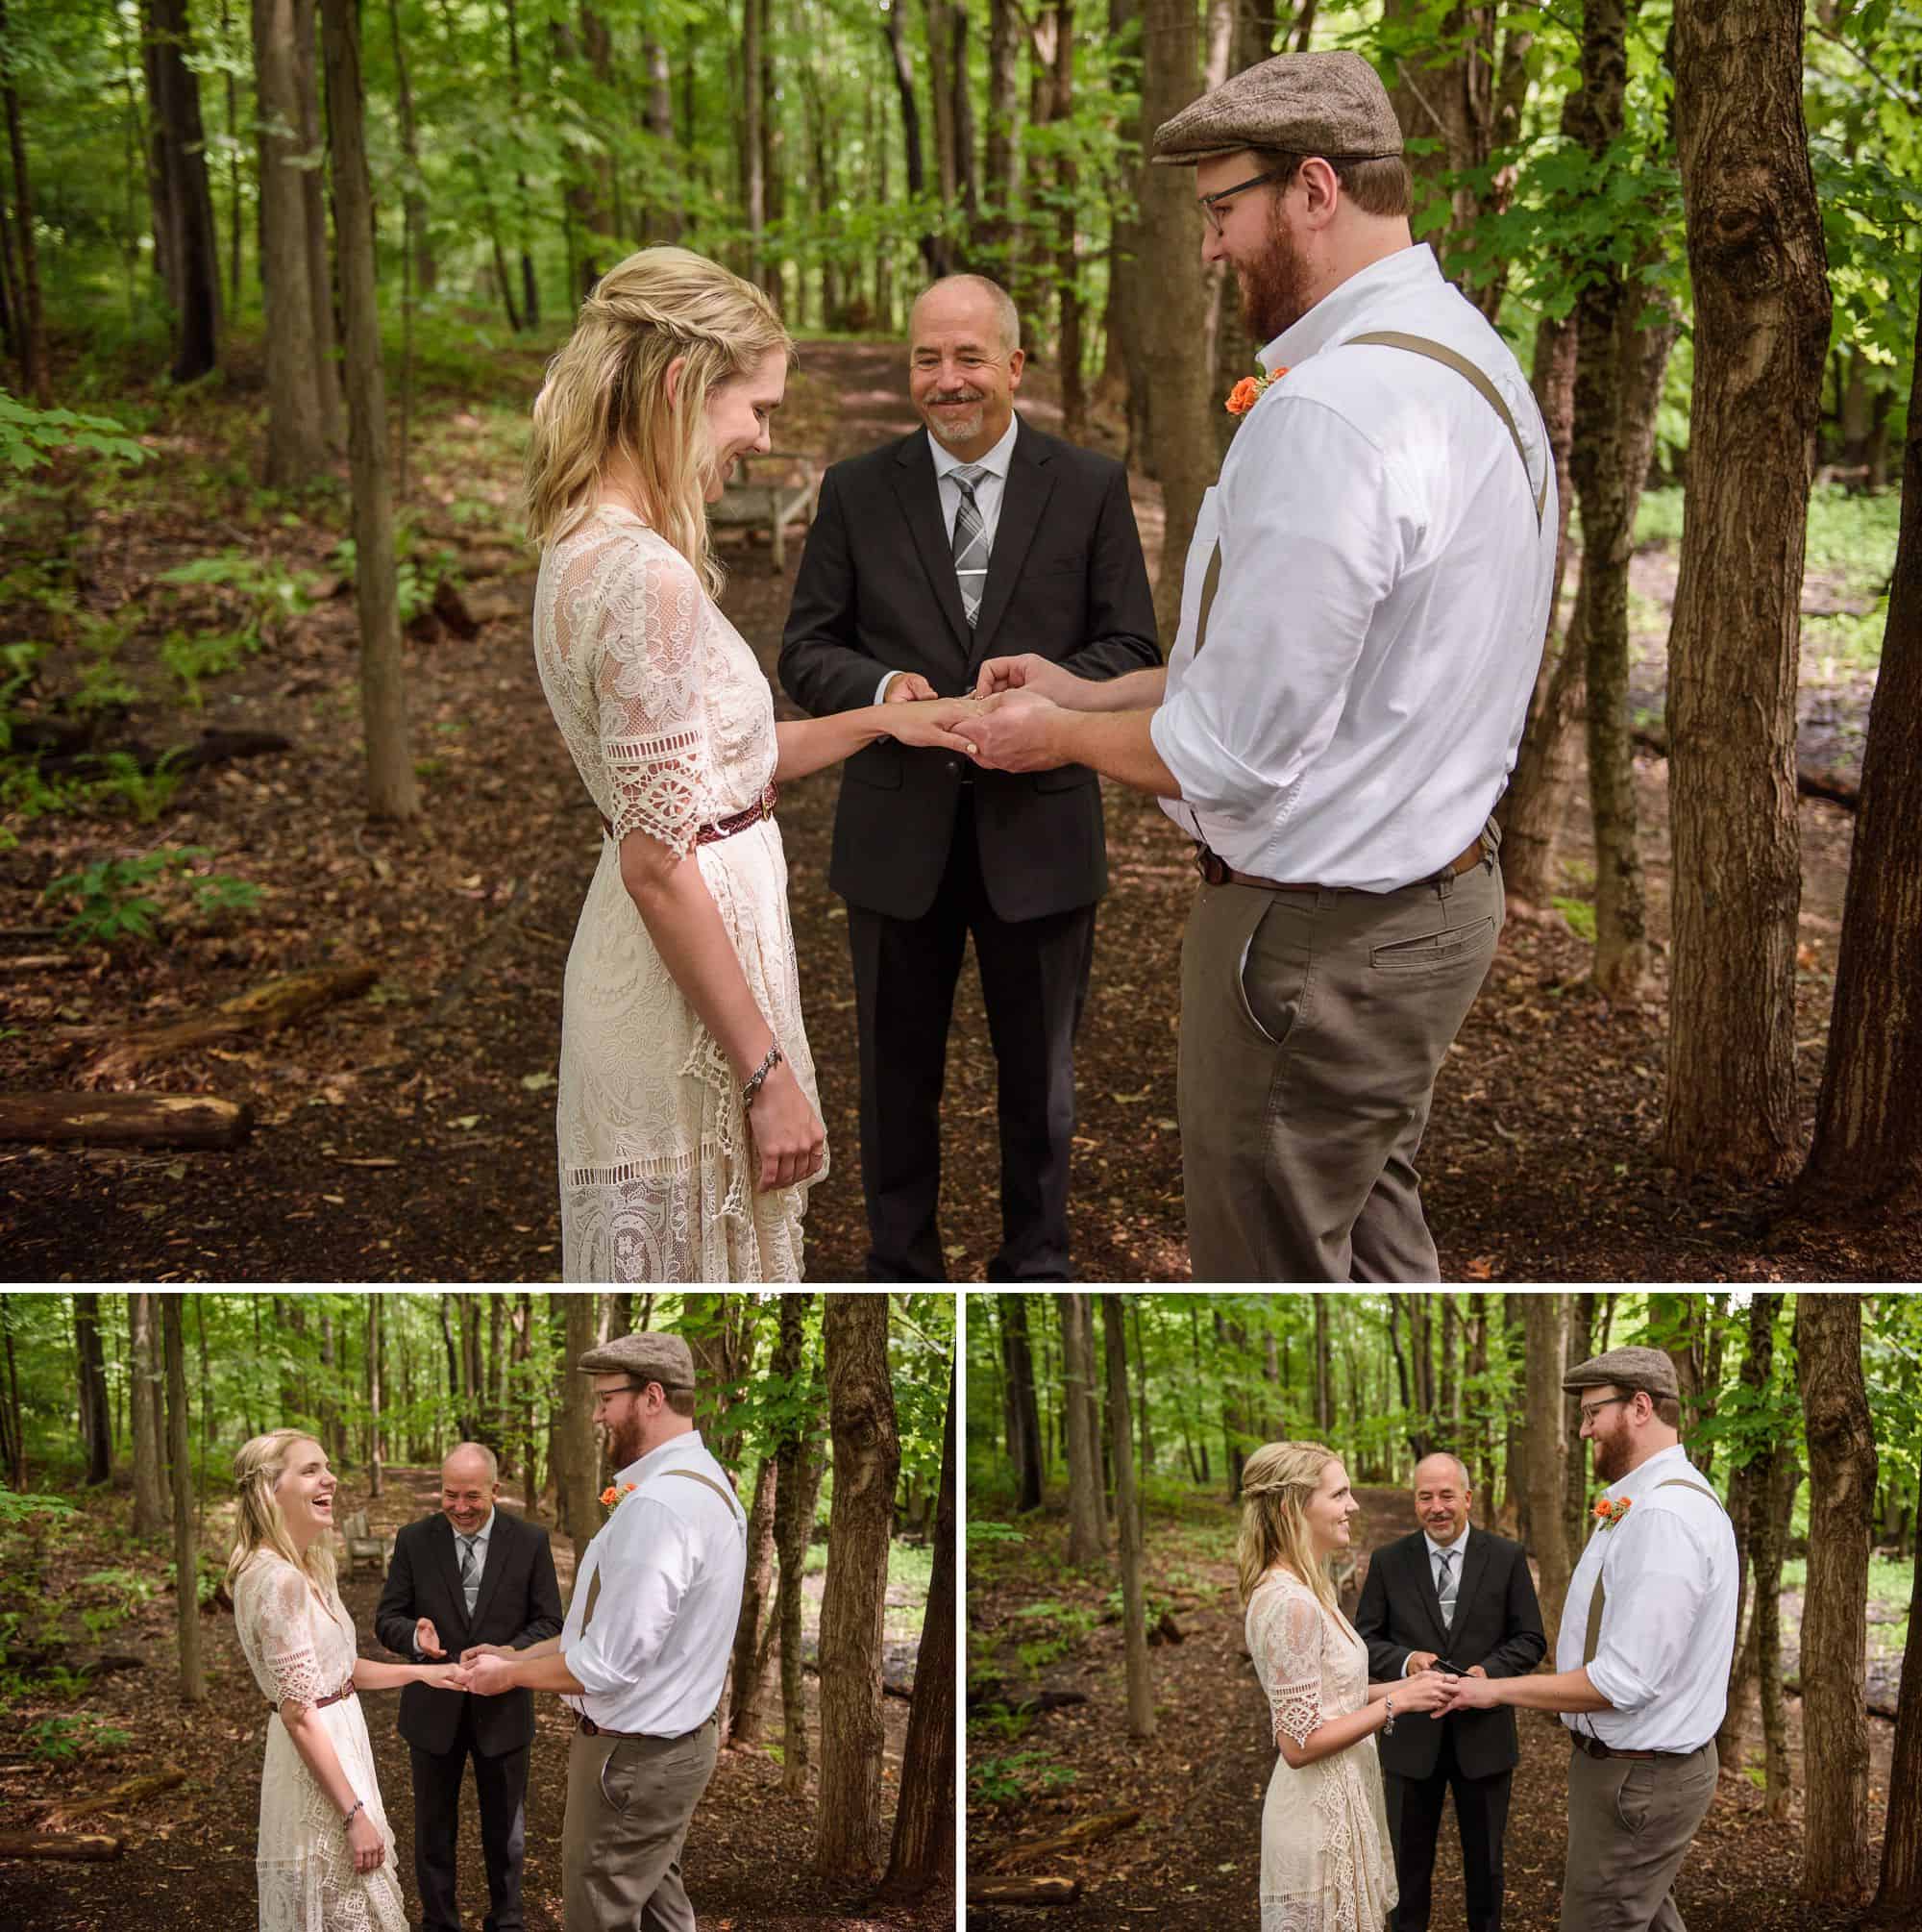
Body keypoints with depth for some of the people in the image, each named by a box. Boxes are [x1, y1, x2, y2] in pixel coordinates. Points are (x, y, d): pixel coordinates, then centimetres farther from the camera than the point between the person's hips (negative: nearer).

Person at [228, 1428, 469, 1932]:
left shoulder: (304, 1569, 8)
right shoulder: (278, 1580, -22)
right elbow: (299, 1715, -23)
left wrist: (422, 1672, 14)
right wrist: (355, 1815, -21)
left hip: (337, 1748, 10)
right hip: (318, 1771, -10)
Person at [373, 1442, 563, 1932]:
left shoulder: (530, 1542, -7)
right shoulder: (414, 1541, -6)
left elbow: (549, 1623, -5)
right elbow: (387, 1618, -4)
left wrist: (509, 1653, -25)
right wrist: (414, 1636, -27)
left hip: (502, 1708, 0)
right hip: (433, 1708, 0)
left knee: (504, 1828, 14)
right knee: (434, 1829, 12)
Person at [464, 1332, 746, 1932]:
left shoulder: (657, 1505, -27)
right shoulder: (706, 1482, 7)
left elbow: (607, 1664, -26)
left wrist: (510, 1675, -9)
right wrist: (516, 1656, 9)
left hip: (632, 1757, -10)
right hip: (677, 1740, 10)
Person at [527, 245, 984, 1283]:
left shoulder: (585, 546, 7)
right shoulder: (648, 578, -23)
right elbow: (659, 865, -24)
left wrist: (881, 720, 18)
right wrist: (767, 1072, -19)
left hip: (640, 960, 10)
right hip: (687, 987, -10)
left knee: (662, 1258, 20)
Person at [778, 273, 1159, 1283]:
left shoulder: (1089, 488, 0)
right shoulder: (856, 492, 2)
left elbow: (1134, 649, 0)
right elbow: (805, 650, 2)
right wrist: (879, 689, -19)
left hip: (1038, 828, 0)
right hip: (898, 830, 1)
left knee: (1038, 1074, 12)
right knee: (896, 1069, 11)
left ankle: (1035, 1263, 27)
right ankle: (899, 1265, 25)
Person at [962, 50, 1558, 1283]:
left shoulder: (1328, 411, -25)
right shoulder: (1468, 357, 8)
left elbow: (1233, 753, -23)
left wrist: (1058, 737, -4)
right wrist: (1088, 692, 13)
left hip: (1318, 933, -10)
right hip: (1434, 889, 10)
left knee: (1276, 1270, 4)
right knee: (1376, 1250, 21)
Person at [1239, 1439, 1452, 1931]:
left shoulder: (1304, 1590, 8)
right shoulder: (1289, 1604, -23)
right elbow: (1299, 1743, -23)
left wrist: (1399, 1686, 5)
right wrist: (1395, 1703, -17)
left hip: (1339, 1797, 10)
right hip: (1321, 1810, -10)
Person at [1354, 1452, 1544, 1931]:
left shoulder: (1507, 1558, -3)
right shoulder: (1388, 1562, -2)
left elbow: (1529, 1639, -1)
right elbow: (1365, 1640, 0)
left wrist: (1489, 1670, -20)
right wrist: (1405, 1660, -21)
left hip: (1483, 1734, 0)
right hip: (1412, 1736, 0)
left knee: (1484, 1861, 14)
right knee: (1408, 1861, 12)